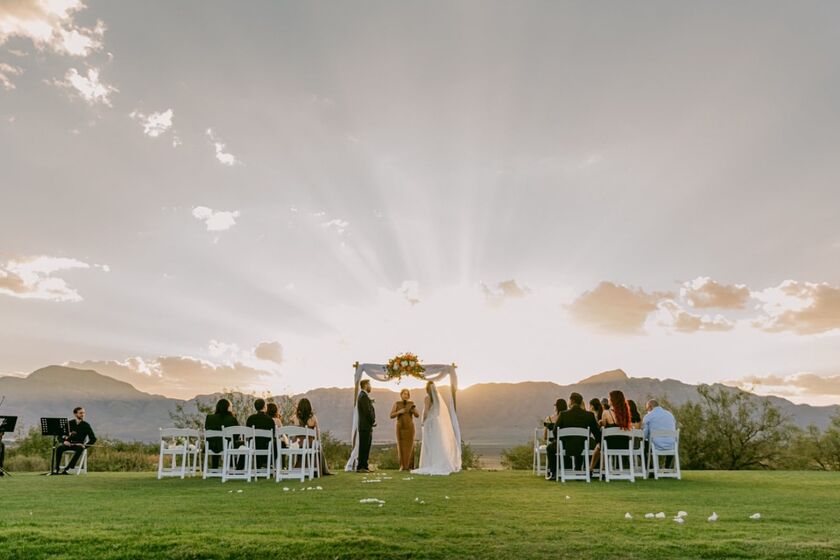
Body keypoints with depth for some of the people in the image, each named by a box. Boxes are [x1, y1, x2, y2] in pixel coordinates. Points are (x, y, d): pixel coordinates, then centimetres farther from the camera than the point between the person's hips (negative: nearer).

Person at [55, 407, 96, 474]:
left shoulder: (86, 425, 2)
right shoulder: (69, 423, 7)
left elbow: (93, 439, 1)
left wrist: (85, 445, -13)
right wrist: (64, 441, -12)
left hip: (79, 445, -2)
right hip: (68, 444, 2)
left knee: (79, 450, -37)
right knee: (59, 448, -30)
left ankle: (66, 469, -39)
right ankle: (57, 469, -29)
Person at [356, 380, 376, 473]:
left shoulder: (362, 395, 18)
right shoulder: (364, 396, -15)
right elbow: (367, 411, -20)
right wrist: (373, 421, -9)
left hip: (367, 426, 10)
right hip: (365, 426, -10)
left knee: (365, 447, 12)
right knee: (364, 447, -7)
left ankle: (364, 466, 17)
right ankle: (361, 467, -4)